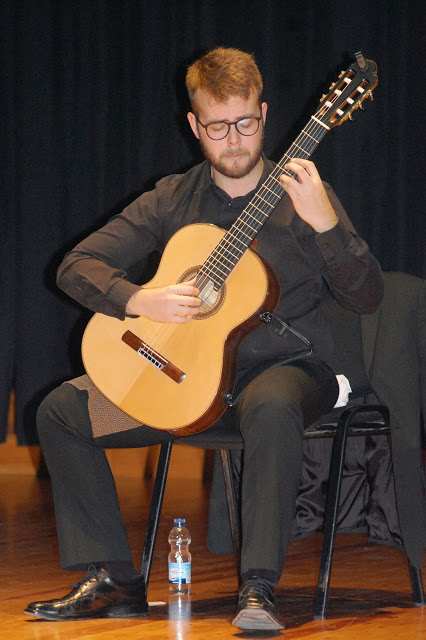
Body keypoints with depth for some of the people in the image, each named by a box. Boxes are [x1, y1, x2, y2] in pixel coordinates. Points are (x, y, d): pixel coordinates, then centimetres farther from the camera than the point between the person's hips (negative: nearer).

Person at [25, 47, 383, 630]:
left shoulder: (302, 195, -4)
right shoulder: (173, 200, 5)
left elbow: (366, 298, -12)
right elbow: (77, 265, 3)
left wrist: (324, 222, -28)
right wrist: (140, 301, -17)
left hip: (285, 367, -5)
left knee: (271, 406, -41)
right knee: (61, 411, -7)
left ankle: (258, 588, -37)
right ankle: (113, 580, -3)